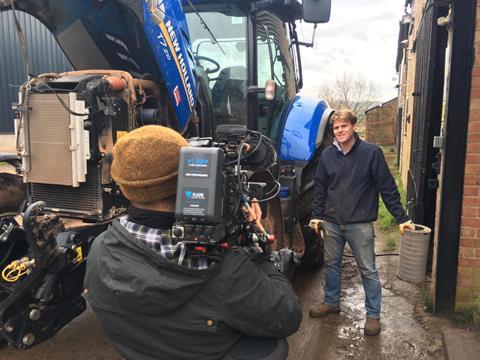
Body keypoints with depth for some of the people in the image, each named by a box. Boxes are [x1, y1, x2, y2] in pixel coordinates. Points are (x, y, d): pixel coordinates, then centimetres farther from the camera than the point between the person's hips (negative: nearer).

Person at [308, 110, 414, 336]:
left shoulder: (371, 153, -8)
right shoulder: (327, 155, 3)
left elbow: (387, 188, -6)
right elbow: (320, 188, 9)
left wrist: (401, 218, -6)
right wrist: (316, 215, 5)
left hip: (360, 224, -4)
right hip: (332, 223, 4)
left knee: (368, 270, 5)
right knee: (331, 264, 16)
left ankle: (373, 314, 20)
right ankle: (332, 302, 36)